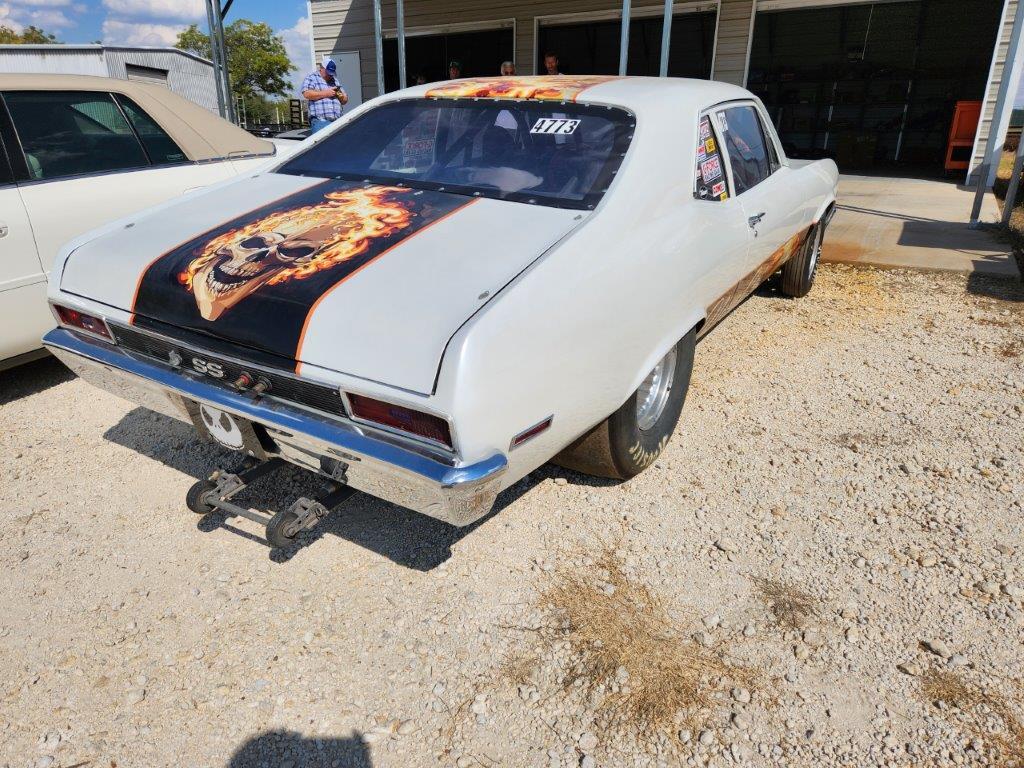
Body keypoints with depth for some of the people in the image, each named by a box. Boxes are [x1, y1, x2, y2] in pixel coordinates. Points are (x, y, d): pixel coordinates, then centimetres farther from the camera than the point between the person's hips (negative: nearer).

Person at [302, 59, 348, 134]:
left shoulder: (335, 81, 27)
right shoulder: (311, 78, 8)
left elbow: (345, 100, 29)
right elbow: (306, 94, -9)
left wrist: (341, 96, 4)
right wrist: (325, 93, -9)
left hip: (337, 121, 6)